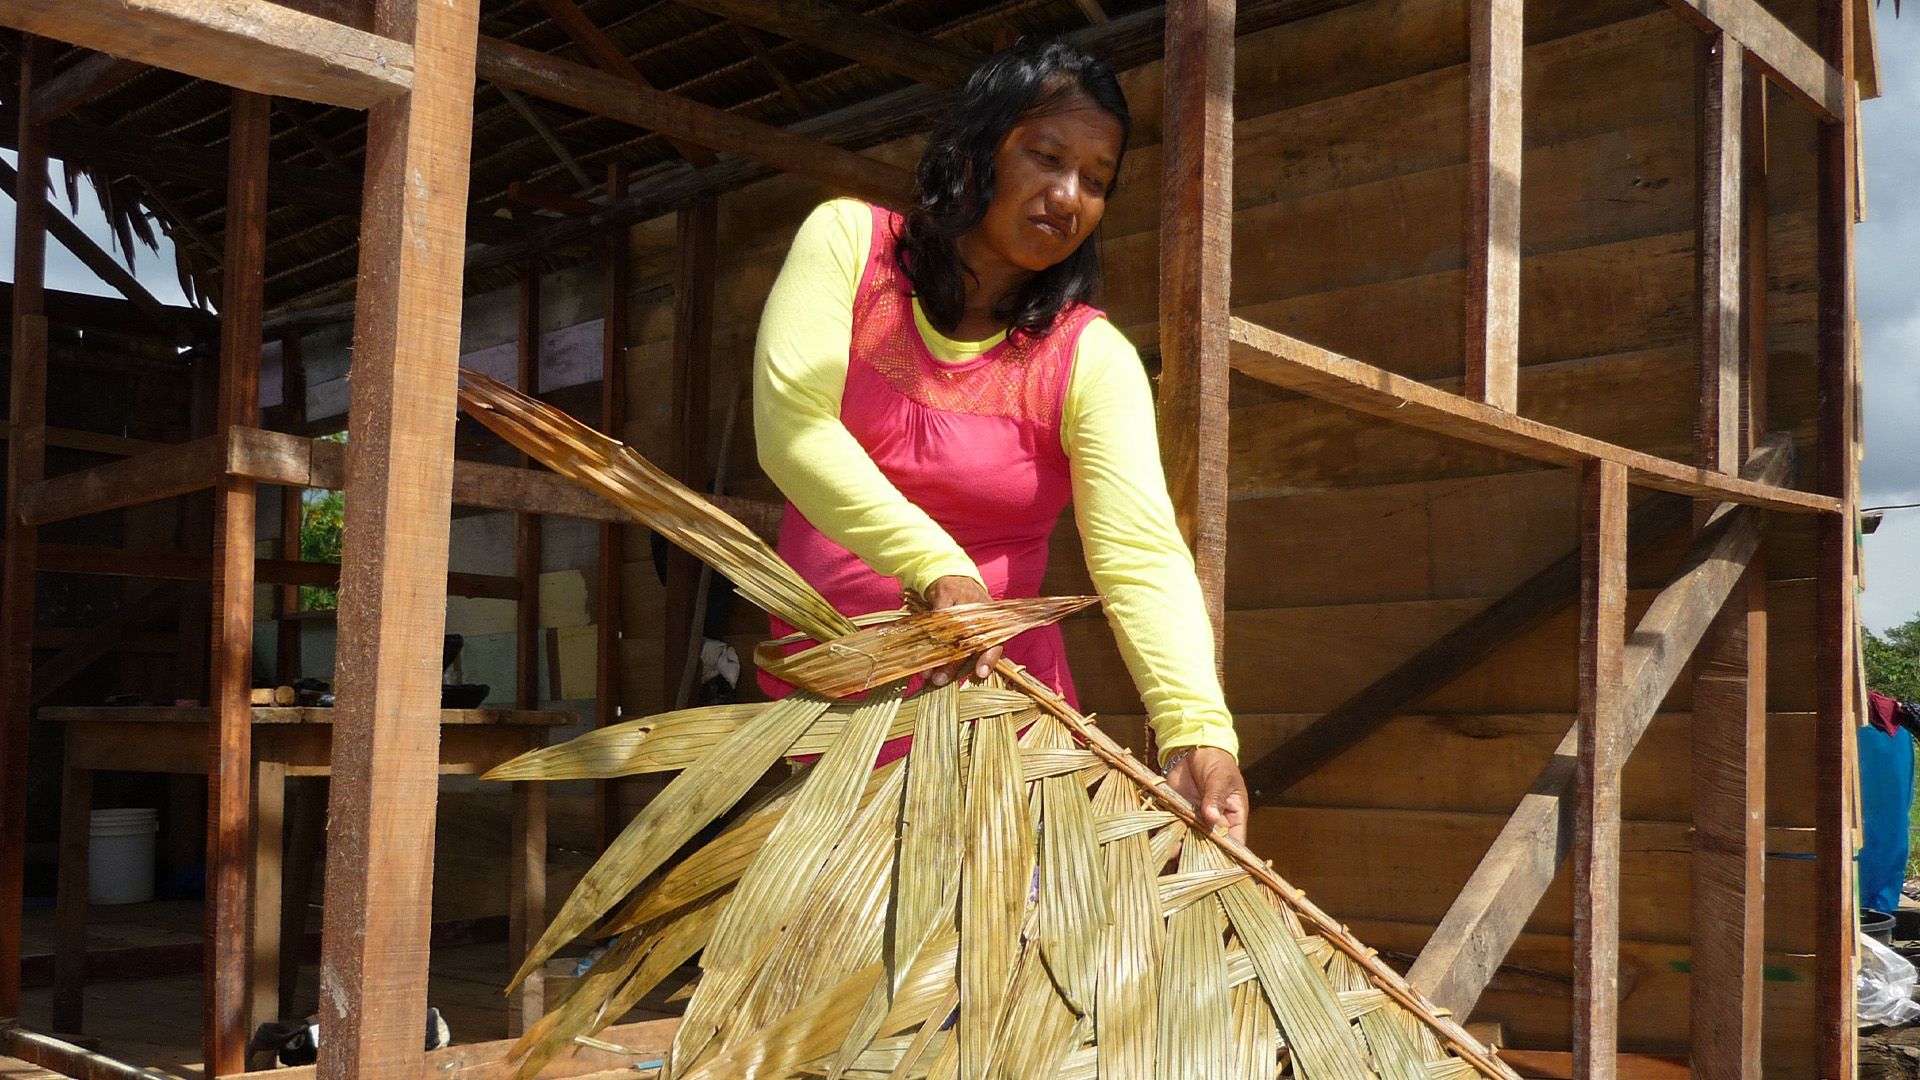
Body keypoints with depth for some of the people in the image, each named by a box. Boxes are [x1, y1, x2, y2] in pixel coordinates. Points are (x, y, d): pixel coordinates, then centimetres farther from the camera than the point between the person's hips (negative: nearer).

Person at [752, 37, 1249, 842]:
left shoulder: (1092, 359, -9)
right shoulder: (848, 242, -5)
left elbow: (1142, 551, -22)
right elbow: (791, 424, -18)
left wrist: (1197, 728, -39)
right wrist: (937, 571, -29)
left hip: (997, 687, 0)